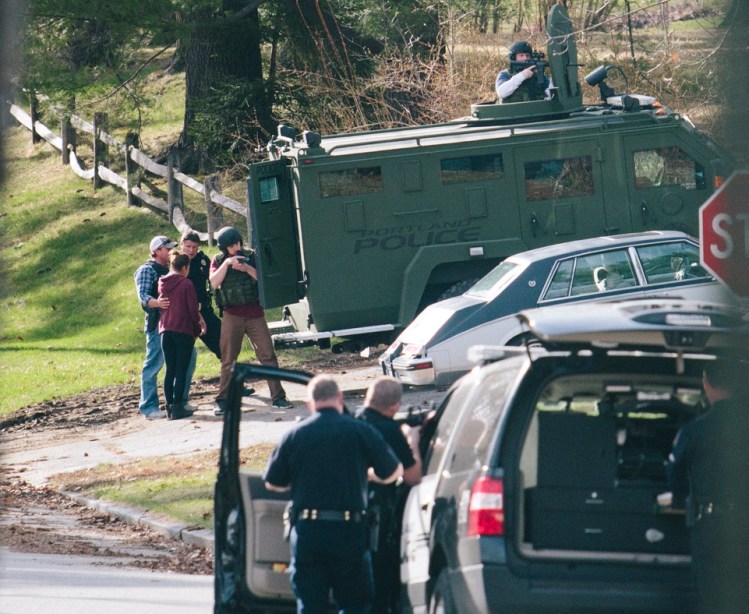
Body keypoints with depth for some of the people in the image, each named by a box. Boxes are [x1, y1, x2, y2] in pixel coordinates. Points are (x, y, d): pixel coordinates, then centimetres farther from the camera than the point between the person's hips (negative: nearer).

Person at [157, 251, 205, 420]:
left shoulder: (162, 284, 9)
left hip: (165, 331, 5)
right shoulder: (186, 284, -9)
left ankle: (170, 406, 9)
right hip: (183, 330, -5)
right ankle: (177, 407, -7)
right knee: (181, 370, -2)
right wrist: (197, 330, 4)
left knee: (170, 369, 10)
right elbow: (193, 310, -9)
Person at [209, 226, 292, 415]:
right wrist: (226, 263, -17)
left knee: (268, 355, -4)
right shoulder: (218, 261, 6)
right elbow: (214, 282, -9)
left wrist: (247, 268, -14)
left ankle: (278, 397, -1)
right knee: (228, 360, 2)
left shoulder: (250, 257, 6)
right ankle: (222, 400, 9)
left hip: (254, 314, 0)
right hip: (232, 316, 0)